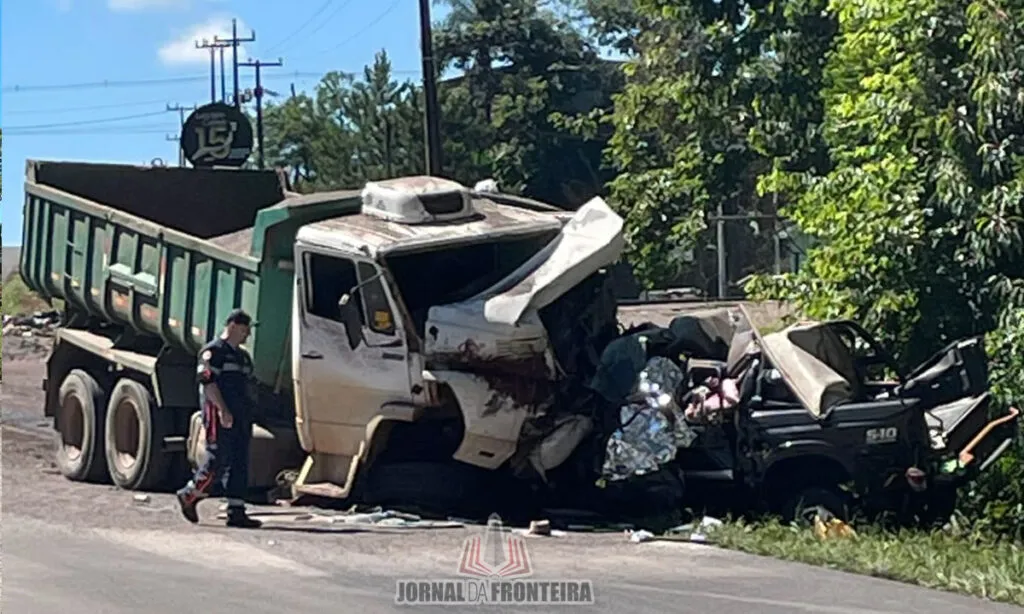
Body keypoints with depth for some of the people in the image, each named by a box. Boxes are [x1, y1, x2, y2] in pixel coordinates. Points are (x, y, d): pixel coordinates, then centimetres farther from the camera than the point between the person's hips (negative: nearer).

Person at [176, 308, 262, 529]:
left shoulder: (242, 355, 21)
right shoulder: (213, 351, -6)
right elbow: (208, 380, -17)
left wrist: (247, 415, 20)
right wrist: (223, 410, -24)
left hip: (239, 417, 9)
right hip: (219, 415, -9)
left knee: (239, 463, 3)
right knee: (218, 461, -9)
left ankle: (236, 512, 2)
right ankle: (188, 495, 9)